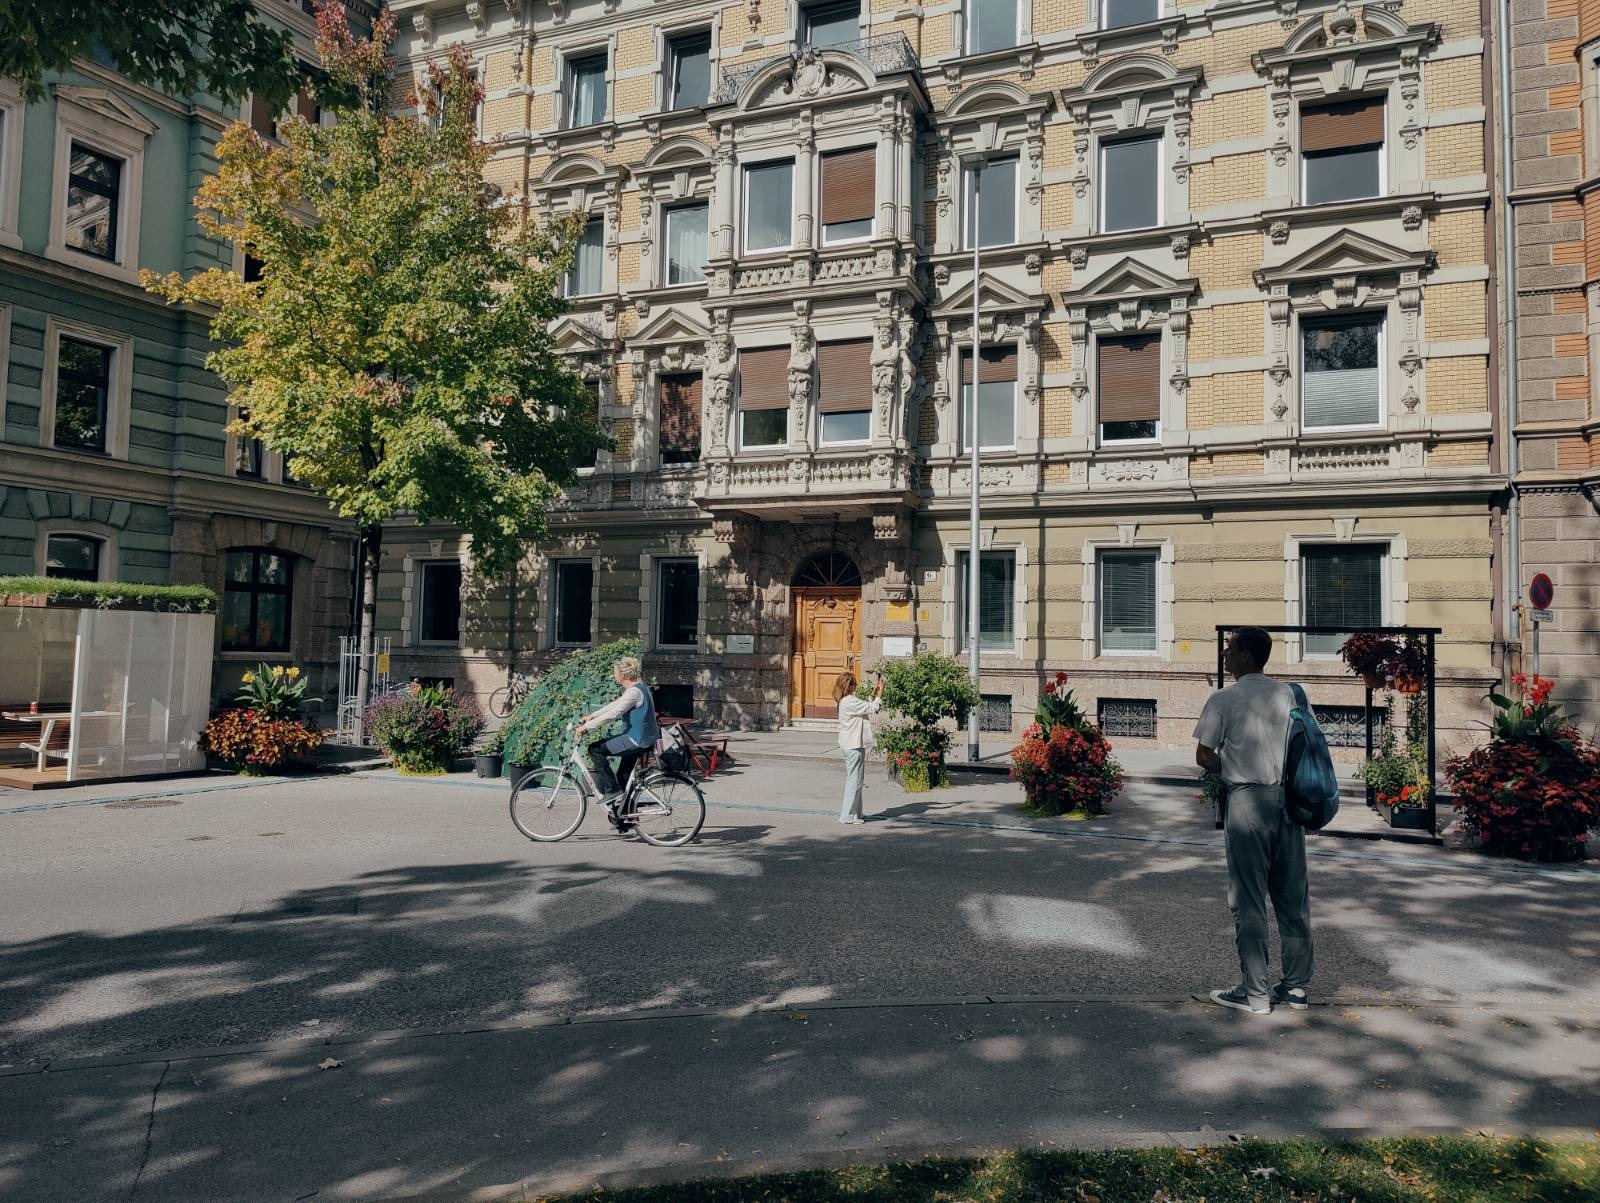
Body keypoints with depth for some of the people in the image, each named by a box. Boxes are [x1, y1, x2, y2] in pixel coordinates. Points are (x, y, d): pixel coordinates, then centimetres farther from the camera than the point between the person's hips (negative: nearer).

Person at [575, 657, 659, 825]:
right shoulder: (639, 688, 12)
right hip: (644, 740, 10)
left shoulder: (634, 692, -19)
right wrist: (591, 716, 20)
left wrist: (586, 727, -15)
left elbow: (611, 715, -22)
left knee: (595, 749, -8)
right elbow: (614, 705, 22)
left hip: (637, 740, -10)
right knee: (623, 778, 19)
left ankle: (611, 790, -3)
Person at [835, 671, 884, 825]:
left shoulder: (845, 701, 12)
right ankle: (848, 815, -2)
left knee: (852, 780, 16)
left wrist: (873, 694, 15)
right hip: (854, 745, -11)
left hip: (850, 744, 11)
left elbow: (865, 706, 19)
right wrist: (880, 693, -3)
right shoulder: (850, 701, -19)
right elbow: (873, 709, -14)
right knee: (854, 781, -5)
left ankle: (855, 813, 24)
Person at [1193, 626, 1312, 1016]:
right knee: (1293, 897, 12)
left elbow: (1204, 755, -7)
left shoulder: (1224, 699, -8)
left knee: (1248, 900, 2)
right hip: (1288, 798, 6)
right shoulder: (1288, 694, 9)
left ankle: (1255, 993, 6)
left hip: (1248, 800, -5)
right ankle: (1297, 986, 20)